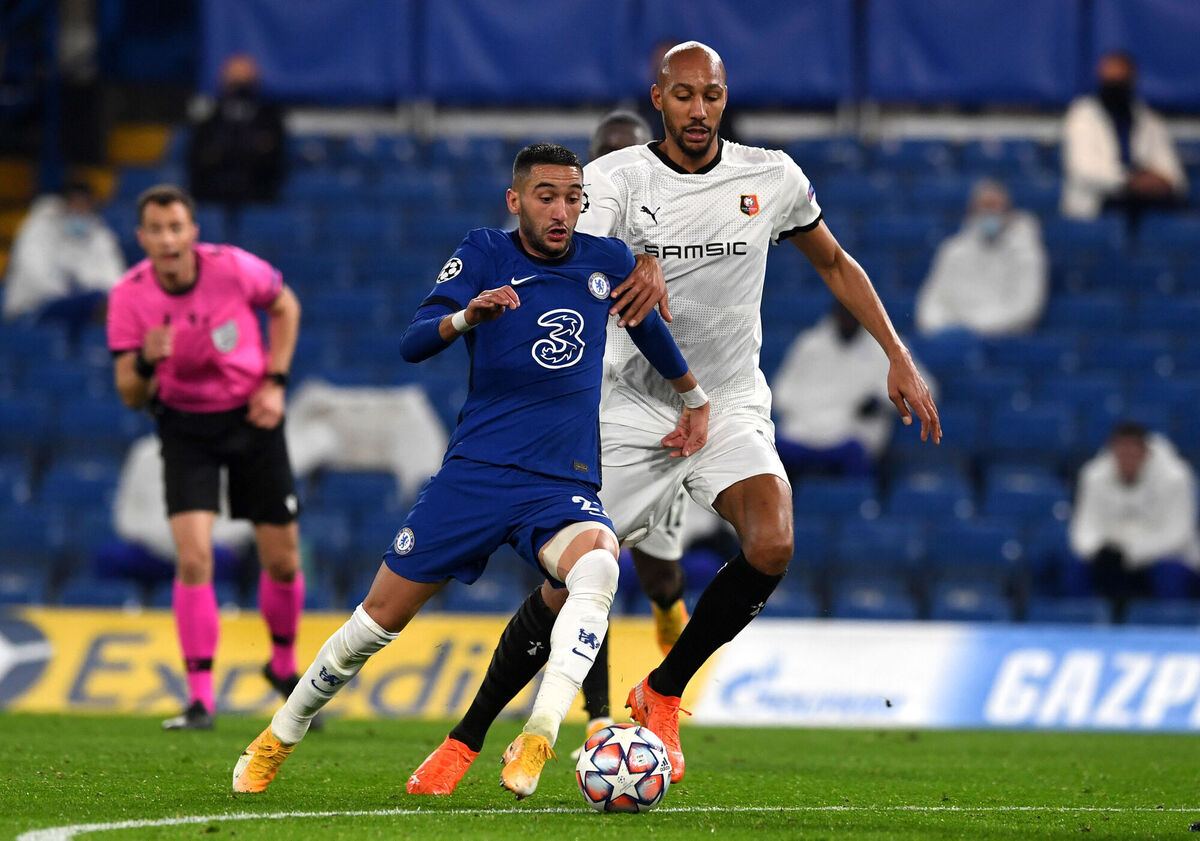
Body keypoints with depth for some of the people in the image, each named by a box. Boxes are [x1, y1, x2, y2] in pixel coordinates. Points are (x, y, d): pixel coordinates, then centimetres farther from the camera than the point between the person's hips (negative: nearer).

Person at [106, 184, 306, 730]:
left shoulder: (233, 268, -18)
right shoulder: (129, 297, -17)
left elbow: (285, 306, 4)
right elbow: (131, 397, -11)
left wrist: (275, 382, -5)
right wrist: (145, 362, -33)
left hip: (251, 416, 1)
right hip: (185, 426, -1)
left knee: (282, 561, 3)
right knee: (193, 558, -17)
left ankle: (284, 666, 32)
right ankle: (199, 700, -8)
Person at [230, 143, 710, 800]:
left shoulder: (607, 262, 8)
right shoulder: (484, 254, 1)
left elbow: (651, 329, 29)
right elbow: (411, 344, -10)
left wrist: (693, 400, 38)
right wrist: (466, 316, -30)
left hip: (565, 487, 1)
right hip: (476, 472, -1)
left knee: (598, 564, -34)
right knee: (384, 614, 1)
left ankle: (535, 744, -40)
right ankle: (276, 741, 23)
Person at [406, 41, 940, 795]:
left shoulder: (772, 178, 0)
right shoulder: (616, 179, -8)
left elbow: (834, 263, 16)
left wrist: (899, 357, 10)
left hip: (732, 409, 2)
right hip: (634, 411, -2)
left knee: (772, 546, -25)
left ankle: (662, 695, -3)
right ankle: (465, 741, 12)